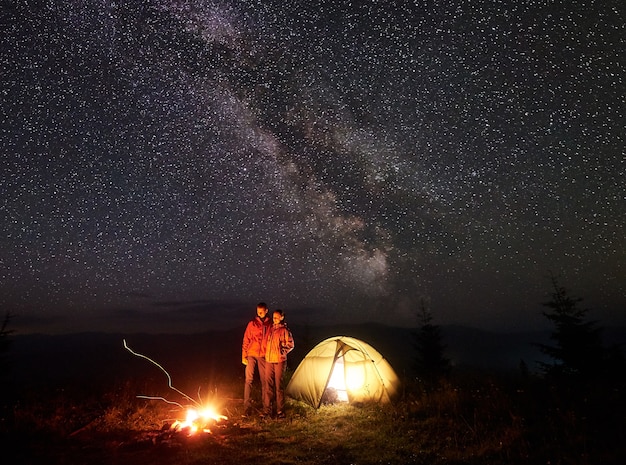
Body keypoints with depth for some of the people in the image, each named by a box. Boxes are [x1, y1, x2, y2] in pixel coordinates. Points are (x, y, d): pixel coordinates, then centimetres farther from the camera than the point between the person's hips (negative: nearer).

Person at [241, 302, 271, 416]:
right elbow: (246, 341, 1)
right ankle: (247, 406, 5)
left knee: (264, 380, 7)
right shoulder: (252, 323, -2)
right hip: (251, 355, -1)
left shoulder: (270, 324, 0)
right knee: (249, 380, -3)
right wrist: (244, 356, -3)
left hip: (263, 356, 1)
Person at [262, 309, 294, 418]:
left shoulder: (285, 330, -7)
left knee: (278, 386, 0)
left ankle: (280, 411, 11)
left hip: (279, 361, -5)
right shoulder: (270, 329, 11)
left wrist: (281, 352, -9)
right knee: (269, 386, 9)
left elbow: (290, 345, -6)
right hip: (269, 360, 5)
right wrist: (266, 353, 13)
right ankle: (267, 410, 19)